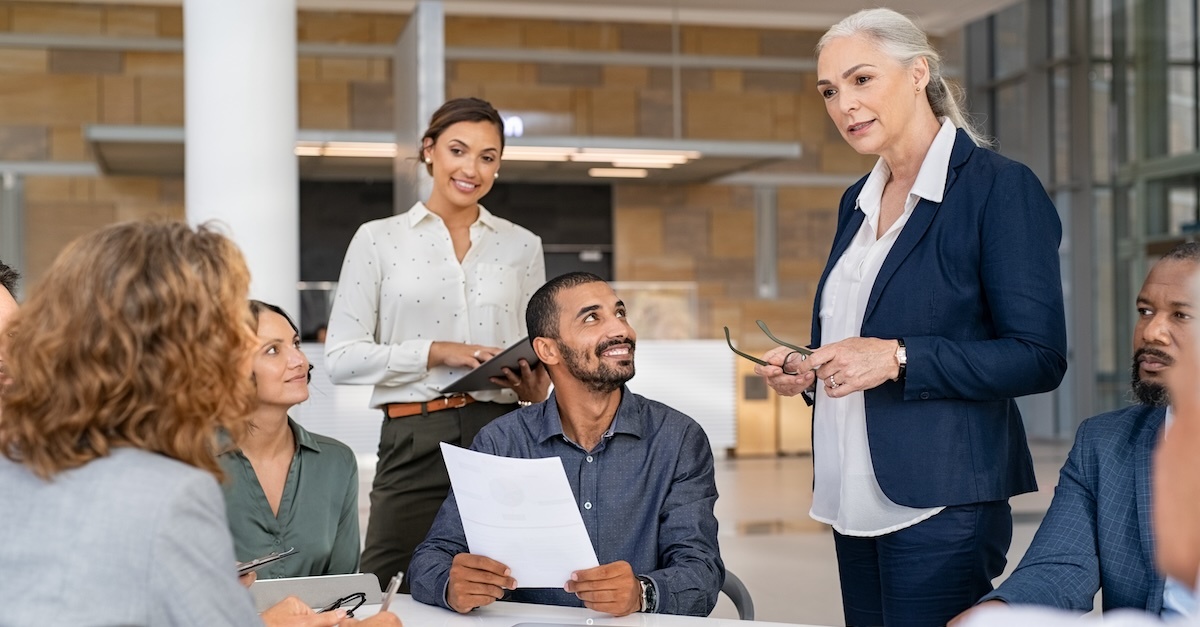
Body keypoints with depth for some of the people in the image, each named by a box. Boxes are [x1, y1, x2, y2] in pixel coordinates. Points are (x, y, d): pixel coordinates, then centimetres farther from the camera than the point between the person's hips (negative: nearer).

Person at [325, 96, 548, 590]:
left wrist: (536, 386, -5)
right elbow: (341, 358, -1)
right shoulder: (378, 239, 5)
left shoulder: (522, 245, 12)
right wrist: (434, 352, -13)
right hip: (416, 442, -2)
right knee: (406, 591, -5)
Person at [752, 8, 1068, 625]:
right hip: (855, 499, 7)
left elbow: (1039, 358, -13)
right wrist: (805, 370, 4)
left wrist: (897, 359, -21)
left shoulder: (999, 187, -9)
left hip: (940, 504, -7)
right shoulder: (858, 200, 14)